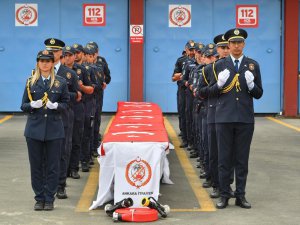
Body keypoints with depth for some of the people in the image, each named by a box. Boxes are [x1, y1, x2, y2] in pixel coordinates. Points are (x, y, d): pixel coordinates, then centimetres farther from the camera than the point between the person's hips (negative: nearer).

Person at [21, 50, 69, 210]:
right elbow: (23, 106, 7)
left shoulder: (60, 82, 4)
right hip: (34, 129, 1)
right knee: (36, 166, 5)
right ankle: (39, 199, 16)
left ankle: (49, 199, 12)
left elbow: (66, 103, 5)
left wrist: (56, 105, -15)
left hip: (54, 129, -1)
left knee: (52, 166, 2)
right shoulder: (31, 82, 6)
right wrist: (33, 105, -15)